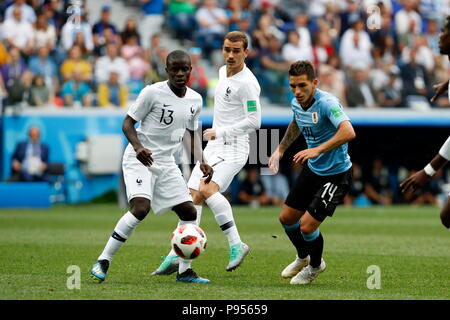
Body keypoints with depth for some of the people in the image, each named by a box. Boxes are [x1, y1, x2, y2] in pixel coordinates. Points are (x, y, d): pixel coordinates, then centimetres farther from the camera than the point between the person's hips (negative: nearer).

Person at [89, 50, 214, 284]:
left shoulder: (195, 100, 5)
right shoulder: (153, 92, -14)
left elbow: (192, 133, 19)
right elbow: (128, 123, -10)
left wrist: (202, 162, 7)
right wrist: (138, 147, -28)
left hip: (166, 163, 7)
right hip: (139, 159, -7)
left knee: (189, 212, 2)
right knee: (141, 208, -26)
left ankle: (184, 271, 14)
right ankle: (103, 262, -19)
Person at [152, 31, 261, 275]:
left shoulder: (247, 82, -15)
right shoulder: (223, 72, 12)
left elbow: (254, 121, -19)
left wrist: (219, 132, -14)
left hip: (233, 147, -9)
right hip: (213, 146, 9)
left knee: (208, 190, -27)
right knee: (193, 197, 3)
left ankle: (236, 244, -21)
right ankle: (178, 255, 5)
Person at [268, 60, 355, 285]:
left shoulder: (327, 103, -28)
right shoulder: (296, 104, -3)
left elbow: (348, 132, -44)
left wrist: (318, 150, -50)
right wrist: (280, 150, 15)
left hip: (336, 175, -8)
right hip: (312, 169, 8)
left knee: (307, 225, -11)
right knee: (286, 218, 14)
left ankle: (315, 266, 21)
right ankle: (303, 258, 43)